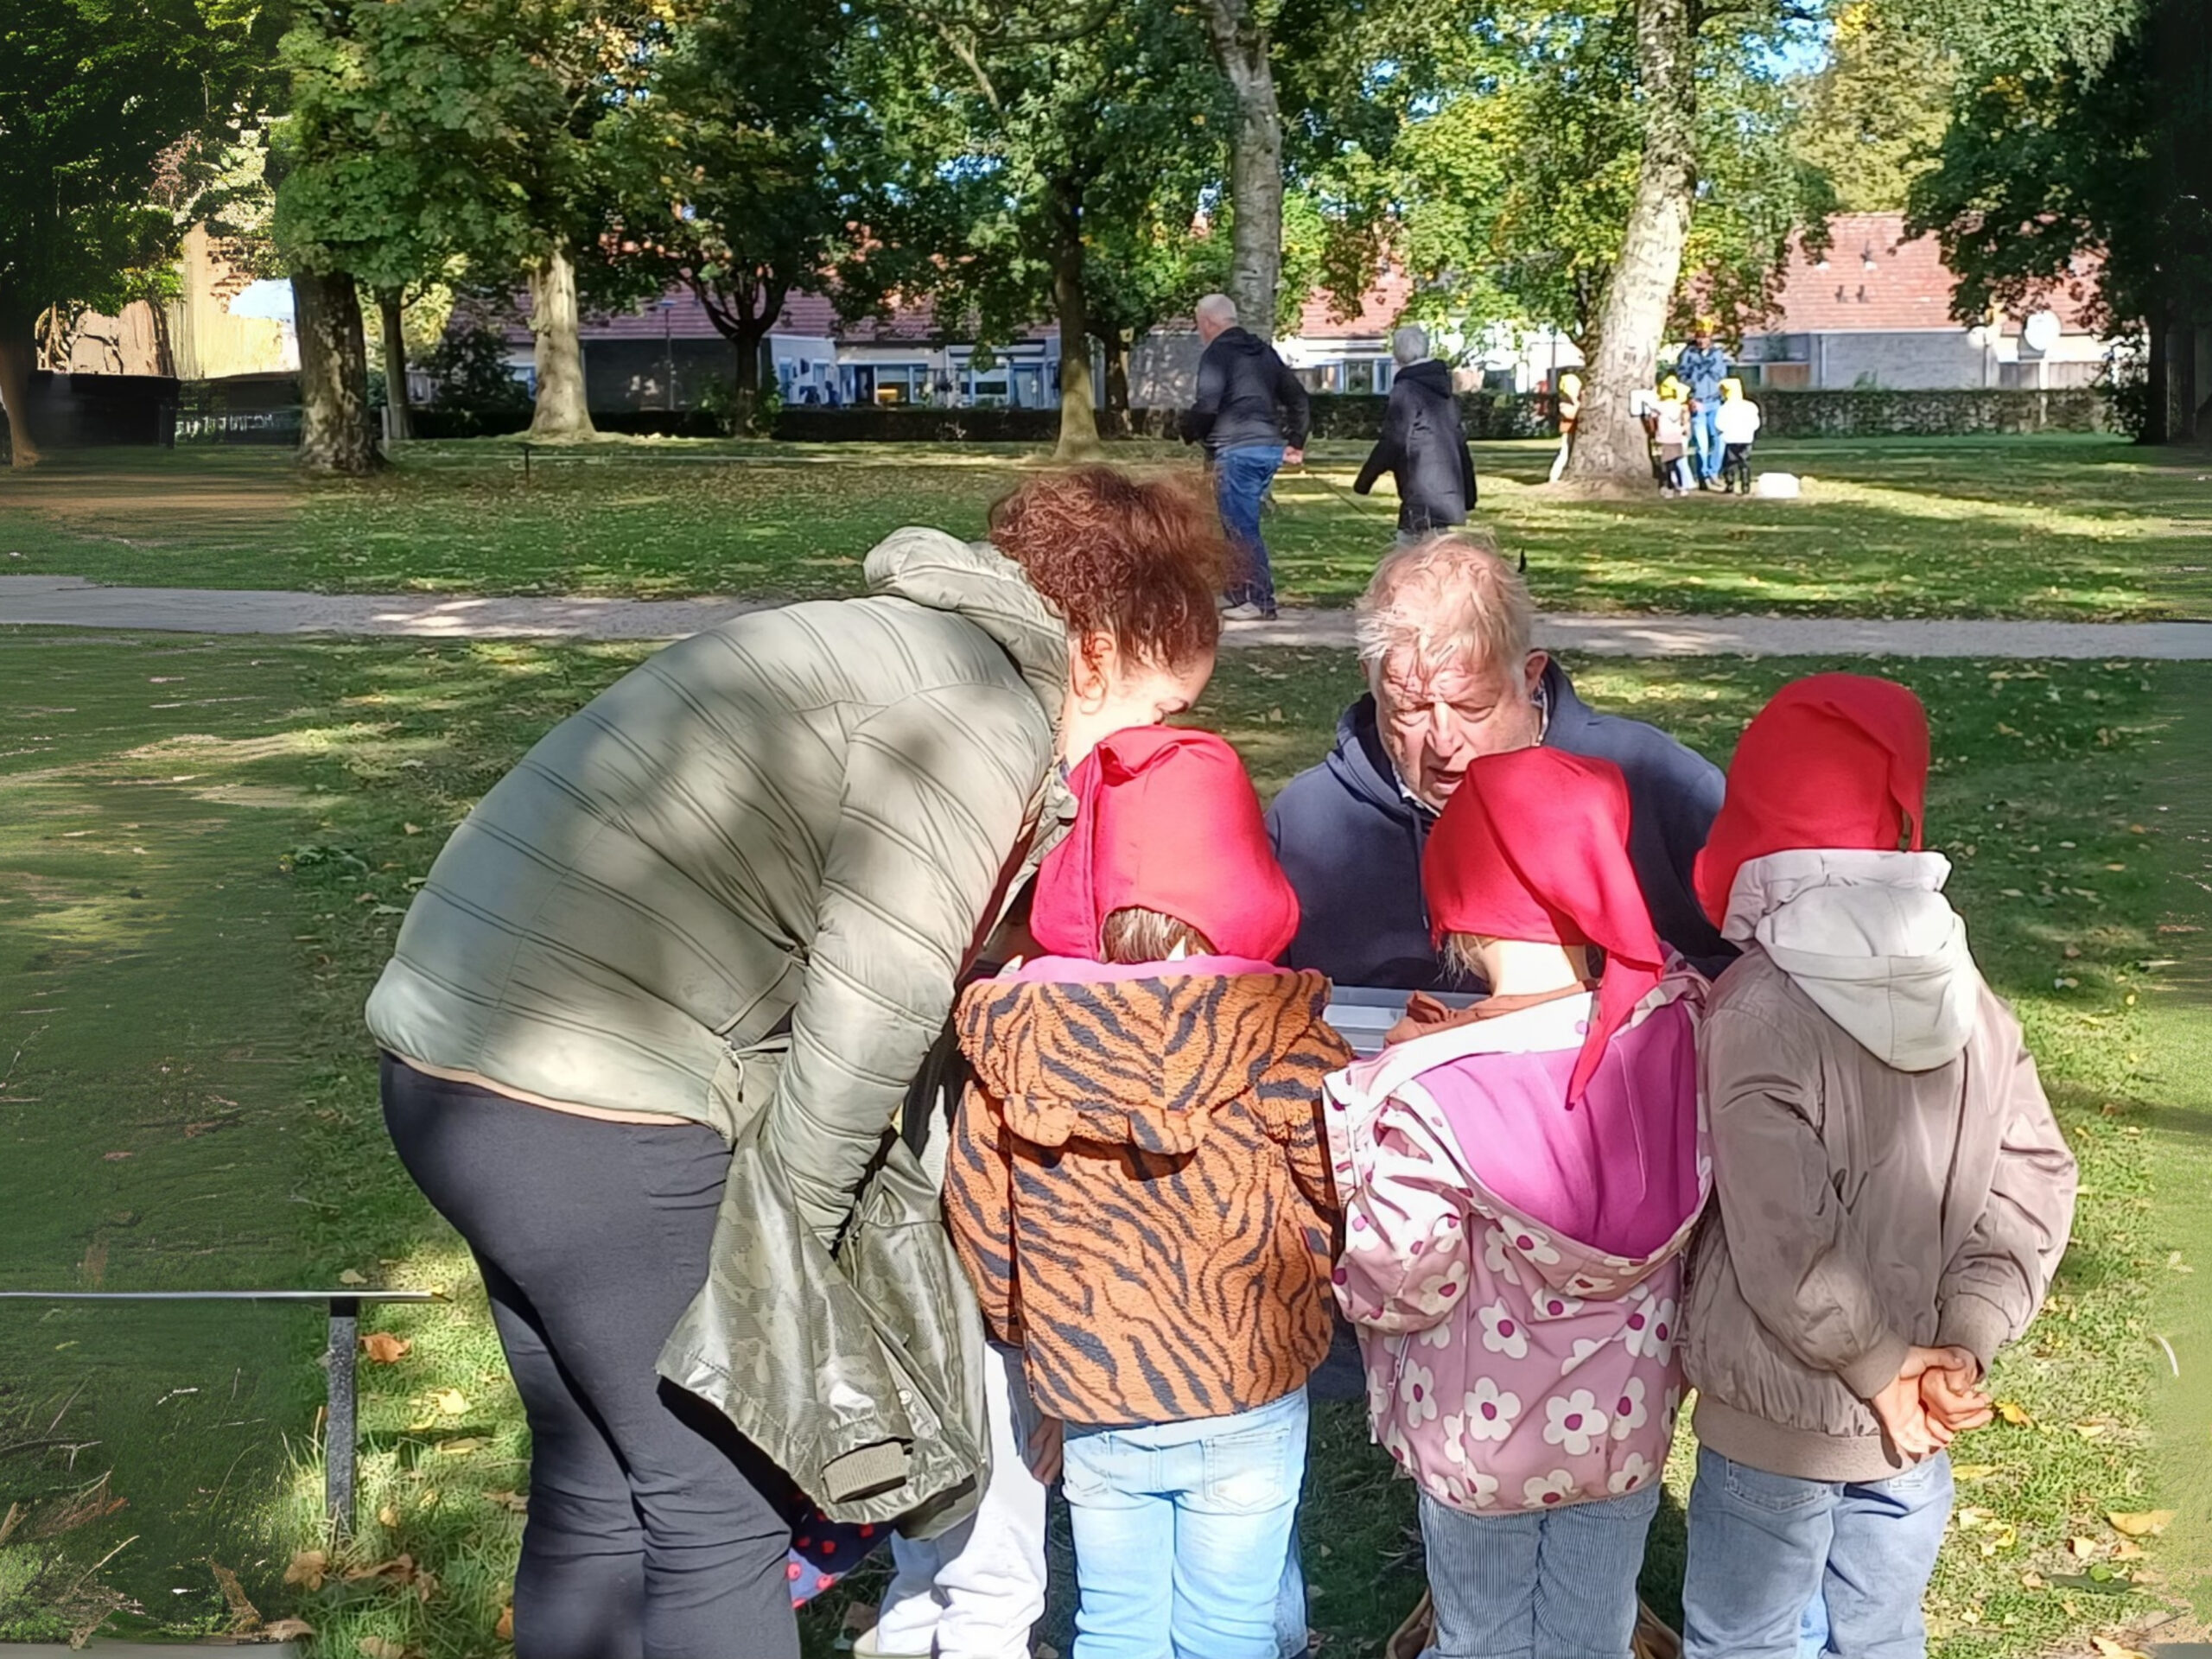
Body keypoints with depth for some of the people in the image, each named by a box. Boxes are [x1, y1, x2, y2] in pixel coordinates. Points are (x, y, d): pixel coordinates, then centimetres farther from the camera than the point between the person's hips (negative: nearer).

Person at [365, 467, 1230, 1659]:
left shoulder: (901, 647, 19)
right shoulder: (978, 710, -11)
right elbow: (871, 1004, -16)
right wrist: (793, 1230, -4)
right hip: (588, 1102, -10)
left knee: (597, 1499, 20)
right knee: (717, 1514, 4)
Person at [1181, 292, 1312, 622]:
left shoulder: (1217, 354, -7)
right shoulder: (1263, 351, 18)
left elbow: (1207, 406, -18)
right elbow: (1298, 399, 18)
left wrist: (1187, 432, 0)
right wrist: (1296, 442, 20)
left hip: (1235, 450, -9)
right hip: (1269, 448, 9)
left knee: (1241, 526, -5)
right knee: (1240, 523, 17)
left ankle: (1261, 602, -6)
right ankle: (1238, 593, 21)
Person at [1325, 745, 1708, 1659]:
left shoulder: (1428, 1091, -29)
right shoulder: (1679, 1024, -18)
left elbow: (1396, 1293, -20)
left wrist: (1363, 1101, -12)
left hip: (1481, 1434, -3)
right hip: (1626, 1421, 3)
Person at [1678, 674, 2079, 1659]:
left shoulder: (1759, 1009, -22)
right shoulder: (1966, 996, -3)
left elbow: (1785, 1245, -24)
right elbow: (2035, 1181, -3)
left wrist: (1883, 1369, -11)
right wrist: (1964, 1344, -7)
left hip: (1780, 1417, -5)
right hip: (1910, 1424, 6)